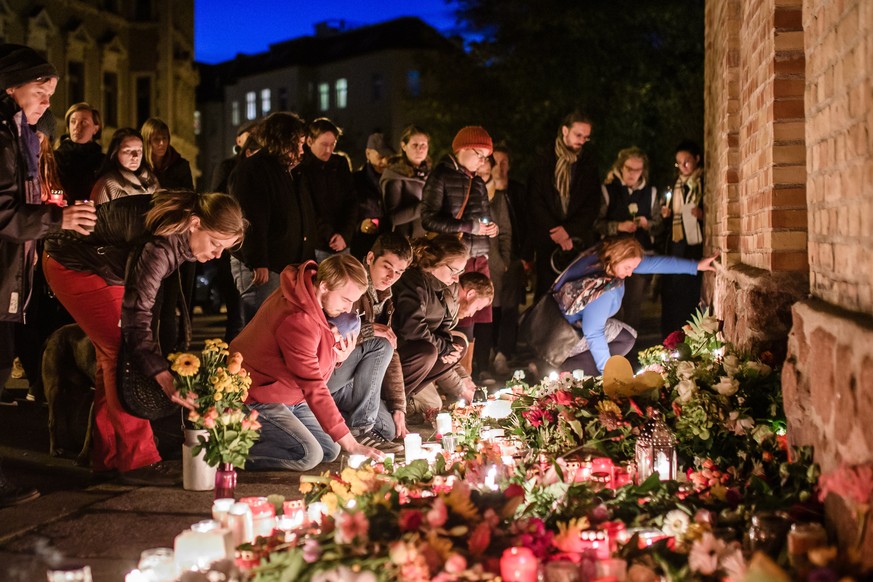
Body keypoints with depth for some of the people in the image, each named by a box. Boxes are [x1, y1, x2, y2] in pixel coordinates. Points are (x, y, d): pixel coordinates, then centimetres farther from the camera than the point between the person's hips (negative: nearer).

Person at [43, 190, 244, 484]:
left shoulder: (180, 229, -9)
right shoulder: (161, 244, -37)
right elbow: (135, 313, -38)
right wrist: (162, 374, -44)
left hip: (104, 268, 10)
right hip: (73, 267, -10)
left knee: (112, 355, 7)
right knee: (121, 353, -15)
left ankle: (108, 458, 13)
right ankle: (138, 461, -11)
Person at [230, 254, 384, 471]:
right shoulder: (298, 320, -31)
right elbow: (314, 387, -31)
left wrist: (339, 357, -21)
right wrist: (351, 444, -30)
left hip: (288, 396, 10)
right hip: (257, 400, -10)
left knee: (330, 450, 6)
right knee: (308, 455, -22)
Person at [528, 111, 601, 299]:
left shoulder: (589, 166, 12)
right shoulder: (544, 163, 7)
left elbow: (592, 207, 5)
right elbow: (535, 204, 0)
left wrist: (568, 230, -9)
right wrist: (557, 234, -8)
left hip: (579, 243, 1)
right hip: (548, 243, -1)